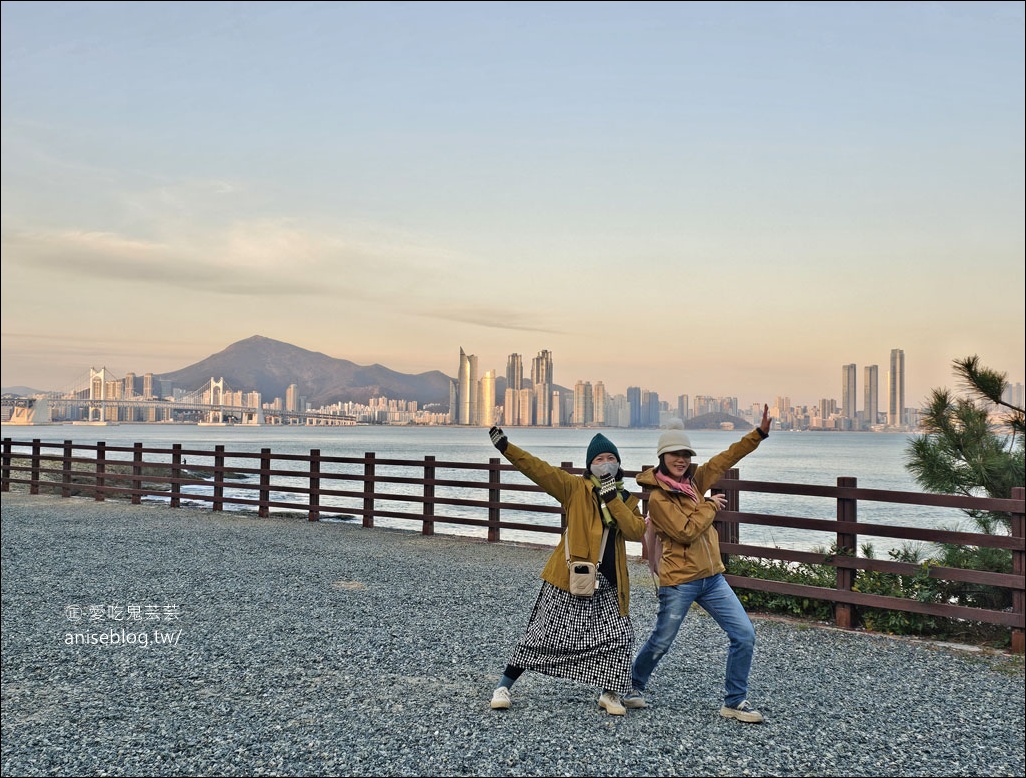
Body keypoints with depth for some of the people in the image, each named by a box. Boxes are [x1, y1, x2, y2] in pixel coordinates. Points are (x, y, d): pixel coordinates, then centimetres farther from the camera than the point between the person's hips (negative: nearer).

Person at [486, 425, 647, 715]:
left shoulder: (626, 499, 10)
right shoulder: (575, 488, -2)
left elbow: (637, 531, -6)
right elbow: (538, 469, -13)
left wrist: (612, 498, -13)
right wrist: (505, 446, -23)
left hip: (608, 585, 4)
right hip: (570, 579, -4)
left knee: (620, 637, 1)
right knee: (543, 634, 2)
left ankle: (609, 694, 22)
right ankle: (504, 686, 16)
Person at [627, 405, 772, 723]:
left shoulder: (693, 481, 6)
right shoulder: (658, 497, -14)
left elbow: (727, 458, 10)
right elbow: (687, 532, -20)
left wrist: (760, 432, 3)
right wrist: (710, 505, -9)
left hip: (712, 577, 7)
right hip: (679, 582, -6)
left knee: (744, 635, 0)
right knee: (660, 643, 7)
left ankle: (735, 701, 13)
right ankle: (634, 687, 34)